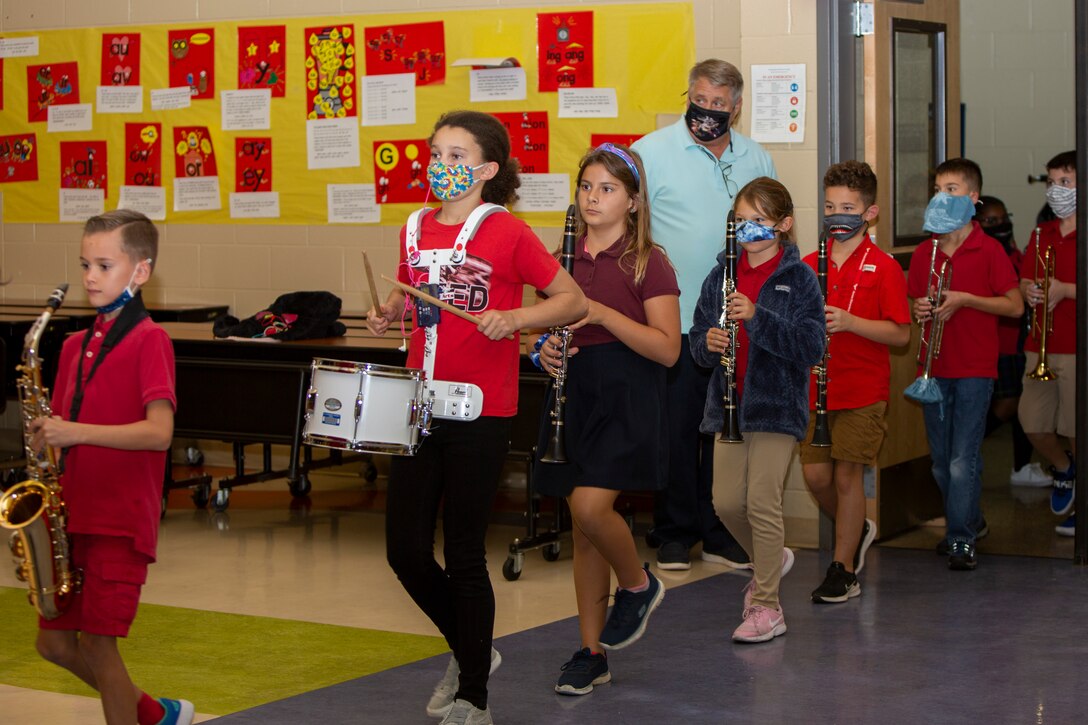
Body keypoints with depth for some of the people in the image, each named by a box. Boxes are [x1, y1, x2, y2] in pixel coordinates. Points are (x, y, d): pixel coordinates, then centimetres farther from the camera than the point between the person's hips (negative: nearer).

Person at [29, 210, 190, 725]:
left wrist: (76, 432, -26)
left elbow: (159, 431, -22)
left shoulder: (149, 340, -11)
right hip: (74, 513, 8)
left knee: (97, 642, -6)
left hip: (123, 518, -8)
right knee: (55, 642, 11)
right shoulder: (76, 346, 12)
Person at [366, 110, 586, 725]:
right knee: (407, 552, 6)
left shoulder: (508, 233, -7)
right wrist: (390, 310, 3)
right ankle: (470, 651, 32)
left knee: (464, 557, 1)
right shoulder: (417, 231, 9)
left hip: (480, 413, -6)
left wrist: (512, 317, -19)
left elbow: (573, 301, -4)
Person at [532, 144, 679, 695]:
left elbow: (667, 349, -13)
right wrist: (548, 350, -2)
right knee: (582, 528, 7)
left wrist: (602, 314, -21)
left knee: (591, 506, -21)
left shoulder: (647, 263, -7)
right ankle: (591, 654, 15)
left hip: (626, 398, -6)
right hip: (574, 393, 6)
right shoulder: (568, 259, 10)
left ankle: (638, 585, 9)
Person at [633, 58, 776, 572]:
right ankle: (675, 532, 13)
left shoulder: (755, 159, 11)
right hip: (675, 318, -4)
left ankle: (711, 526, 19)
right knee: (677, 427, 1)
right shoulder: (652, 151, -2)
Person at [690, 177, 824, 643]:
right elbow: (697, 340, 10)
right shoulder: (721, 275, 7)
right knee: (727, 501, 4)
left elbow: (811, 346, -16)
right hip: (729, 406, 5)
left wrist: (757, 317, -25)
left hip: (777, 406, -5)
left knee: (762, 502, -6)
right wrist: (708, 343, -14)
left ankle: (767, 605, 6)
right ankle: (771, 559, 33)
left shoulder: (798, 279, -7)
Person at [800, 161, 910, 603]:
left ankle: (843, 570, 8)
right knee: (815, 473, 3)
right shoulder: (809, 264, 8)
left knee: (847, 474, -3)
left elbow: (901, 334, -10)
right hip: (816, 387, 5)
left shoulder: (883, 268, -6)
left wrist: (849, 322, -22)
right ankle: (857, 530, 31)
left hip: (864, 389, -4)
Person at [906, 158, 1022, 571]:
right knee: (941, 461, 11)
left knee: (963, 459, -10)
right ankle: (969, 521, 28)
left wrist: (964, 299, -16)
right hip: (935, 369, 5)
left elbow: (1015, 306, -7)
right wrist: (917, 309, -5)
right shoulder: (924, 252, 8)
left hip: (974, 369, -5)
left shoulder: (989, 250, -6)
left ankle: (962, 540, -6)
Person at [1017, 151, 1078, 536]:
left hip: (1075, 349, -6)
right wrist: (1029, 289, -6)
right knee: (1033, 422, 5)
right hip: (1040, 345, 6)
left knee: (1075, 429, -2)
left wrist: (1065, 289, -20)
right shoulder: (1042, 234, 14)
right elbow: (1024, 281, 15)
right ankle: (1062, 469, 34)